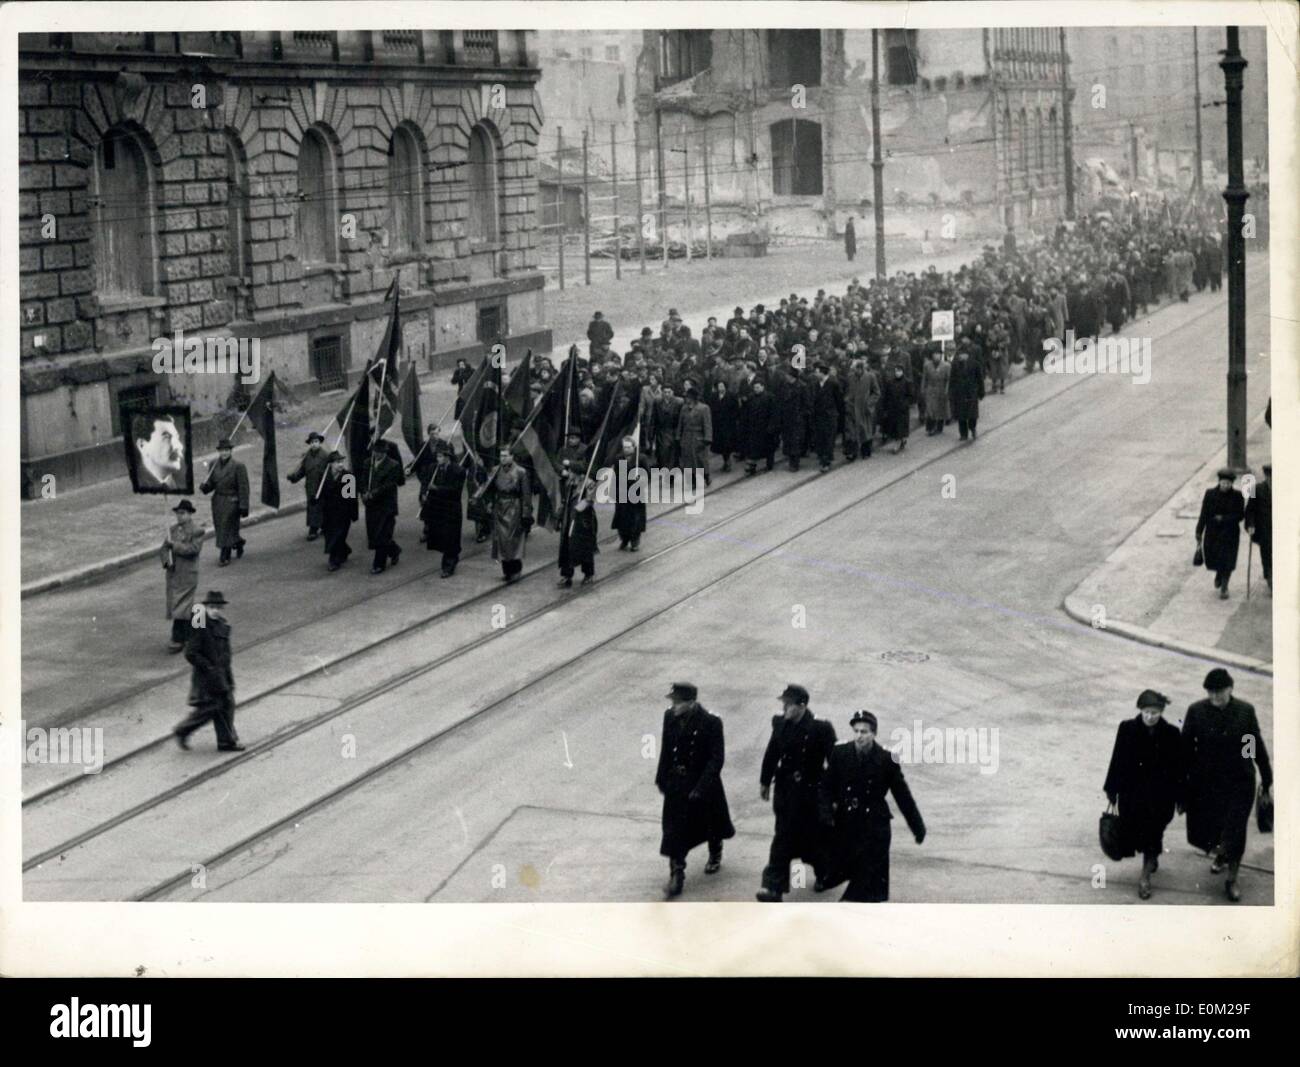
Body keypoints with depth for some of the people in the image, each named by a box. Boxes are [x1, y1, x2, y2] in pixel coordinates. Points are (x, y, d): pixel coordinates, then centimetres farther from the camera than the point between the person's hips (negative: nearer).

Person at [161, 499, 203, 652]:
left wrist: (174, 544, -16)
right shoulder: (173, 529, 12)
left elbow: (192, 549, -18)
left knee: (181, 607, -8)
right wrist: (167, 561, -7)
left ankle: (178, 639, -5)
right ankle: (189, 636, 24)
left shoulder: (197, 531, -7)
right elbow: (165, 547, 12)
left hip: (187, 575, -6)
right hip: (173, 574, 6)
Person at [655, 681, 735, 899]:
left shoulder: (711, 723, -21)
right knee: (674, 829, -3)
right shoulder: (670, 717, -6)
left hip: (703, 783, -3)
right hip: (676, 783, 3)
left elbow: (716, 758, -19)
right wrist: (662, 778, 6)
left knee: (710, 824, 19)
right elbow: (666, 750, 6)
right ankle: (676, 874, 1)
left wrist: (701, 787, -23)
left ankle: (715, 856, 47)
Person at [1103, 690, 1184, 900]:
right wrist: (1112, 789, 3)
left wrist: (1180, 797, 0)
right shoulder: (1127, 729, -10)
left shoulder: (1171, 734, -11)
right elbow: (1117, 760, -2)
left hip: (1160, 795, -1)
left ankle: (1145, 877, 15)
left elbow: (1178, 768, -3)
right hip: (1132, 792, 1)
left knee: (1152, 833, 0)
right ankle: (1152, 858, 43)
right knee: (1134, 831, 10)